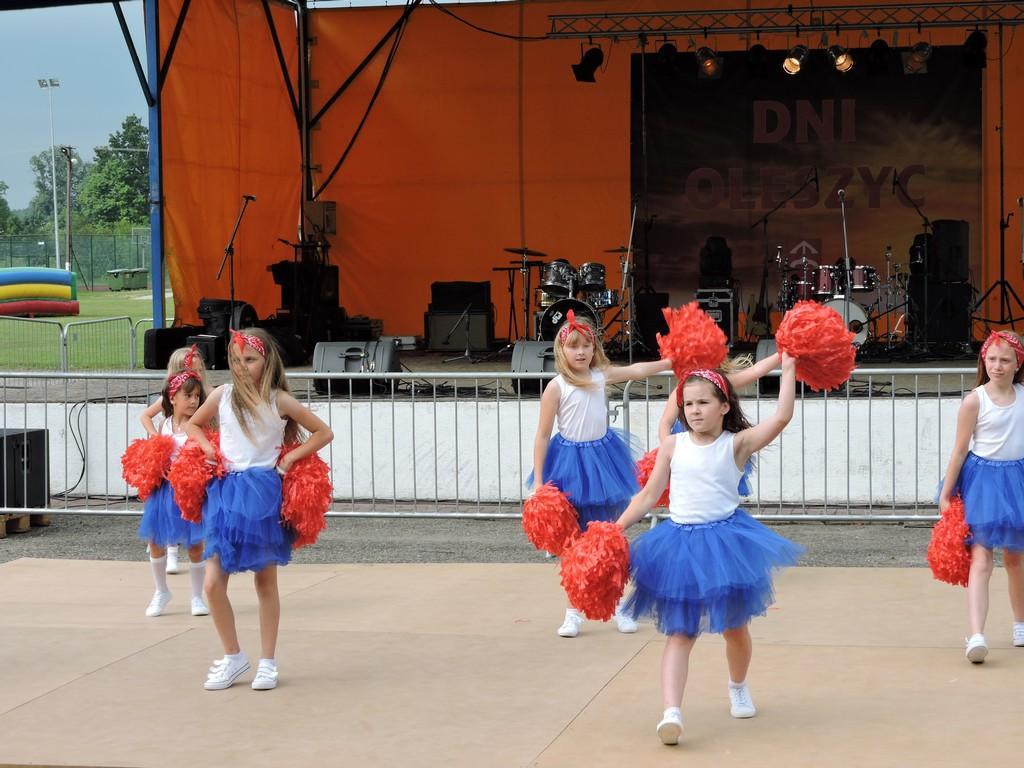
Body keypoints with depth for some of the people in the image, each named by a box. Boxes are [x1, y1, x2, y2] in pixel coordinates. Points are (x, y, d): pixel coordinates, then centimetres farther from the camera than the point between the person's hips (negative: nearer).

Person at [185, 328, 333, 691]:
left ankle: (267, 662, 18)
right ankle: (233, 657, 13)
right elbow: (193, 425, 21)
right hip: (225, 490, 2)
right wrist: (209, 451, 3)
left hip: (264, 491, -2)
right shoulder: (222, 395, 4)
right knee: (213, 583, -5)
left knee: (266, 582, 7)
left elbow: (324, 433, 5)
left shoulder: (279, 401, -1)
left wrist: (290, 458, -4)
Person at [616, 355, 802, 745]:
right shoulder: (673, 445, 2)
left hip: (725, 539, -1)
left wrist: (788, 371, -16)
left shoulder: (736, 443, -5)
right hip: (680, 542, 1)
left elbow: (780, 418, -19)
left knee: (734, 625, 15)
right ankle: (672, 712, -16)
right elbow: (648, 496, 6)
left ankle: (738, 688, 43)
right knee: (679, 632, -5)